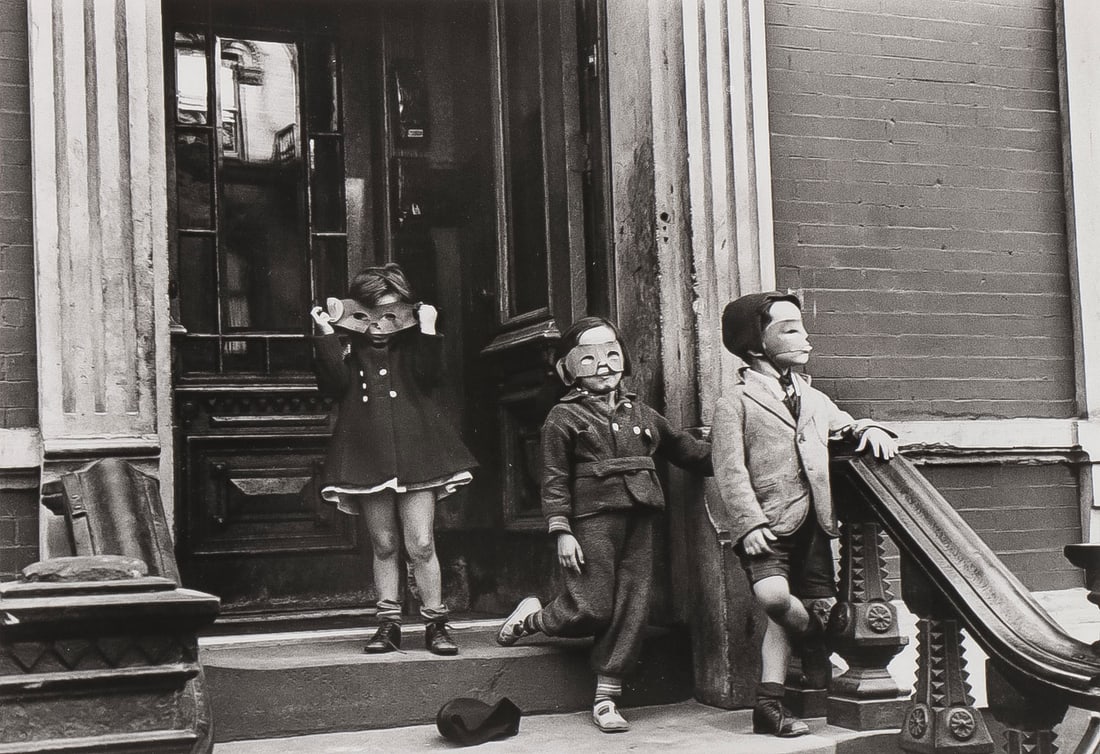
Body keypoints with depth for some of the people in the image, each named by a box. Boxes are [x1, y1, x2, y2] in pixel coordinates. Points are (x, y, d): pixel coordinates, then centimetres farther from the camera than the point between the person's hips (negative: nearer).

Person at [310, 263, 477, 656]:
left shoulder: (412, 346, 9)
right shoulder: (349, 349, 8)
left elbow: (428, 376, -9)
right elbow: (334, 385, -9)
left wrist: (427, 330, -13)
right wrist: (326, 335, -11)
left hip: (414, 453, -1)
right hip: (368, 457, 1)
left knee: (421, 544, -3)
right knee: (383, 545, 8)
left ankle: (435, 623, 6)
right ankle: (388, 623, 16)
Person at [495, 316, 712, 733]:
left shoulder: (640, 413, 17)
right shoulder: (563, 417, 1)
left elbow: (685, 448, 24)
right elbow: (554, 480, -3)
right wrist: (561, 531, -10)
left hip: (639, 521, 5)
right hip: (593, 519, -5)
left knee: (631, 609, 2)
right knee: (592, 610, -6)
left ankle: (606, 697, 11)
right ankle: (529, 619, 24)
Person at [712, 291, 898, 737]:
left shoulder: (812, 398, 21)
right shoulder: (735, 401, 0)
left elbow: (845, 426, 30)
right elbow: (730, 470, -7)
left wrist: (870, 430, 5)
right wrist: (749, 522, -18)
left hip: (813, 522, 6)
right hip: (770, 522, -6)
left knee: (801, 608, 3)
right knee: (774, 596, -26)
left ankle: (769, 703, 12)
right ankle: (816, 639, 6)